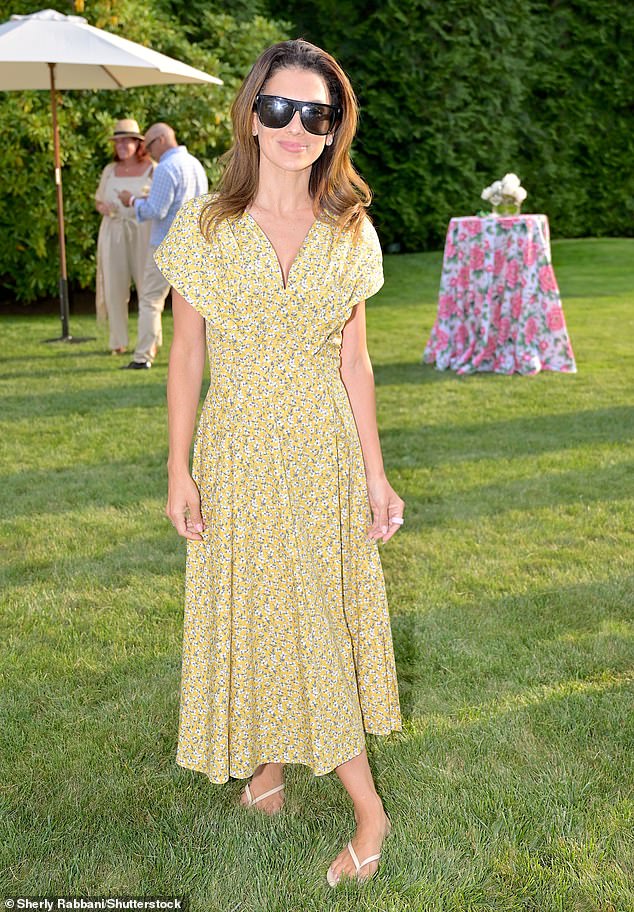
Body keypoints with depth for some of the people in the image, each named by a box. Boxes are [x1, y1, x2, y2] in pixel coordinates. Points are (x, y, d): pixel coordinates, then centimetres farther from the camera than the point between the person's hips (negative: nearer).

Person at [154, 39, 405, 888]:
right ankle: (268, 752, 35)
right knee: (248, 607, 11)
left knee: (321, 611, 7)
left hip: (323, 452, 1)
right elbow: (187, 353, -2)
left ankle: (366, 809, 22)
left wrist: (374, 473, 1)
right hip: (236, 451, 0)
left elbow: (353, 358, 2)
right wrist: (179, 469, -5)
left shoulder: (350, 233, -1)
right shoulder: (204, 226, -6)